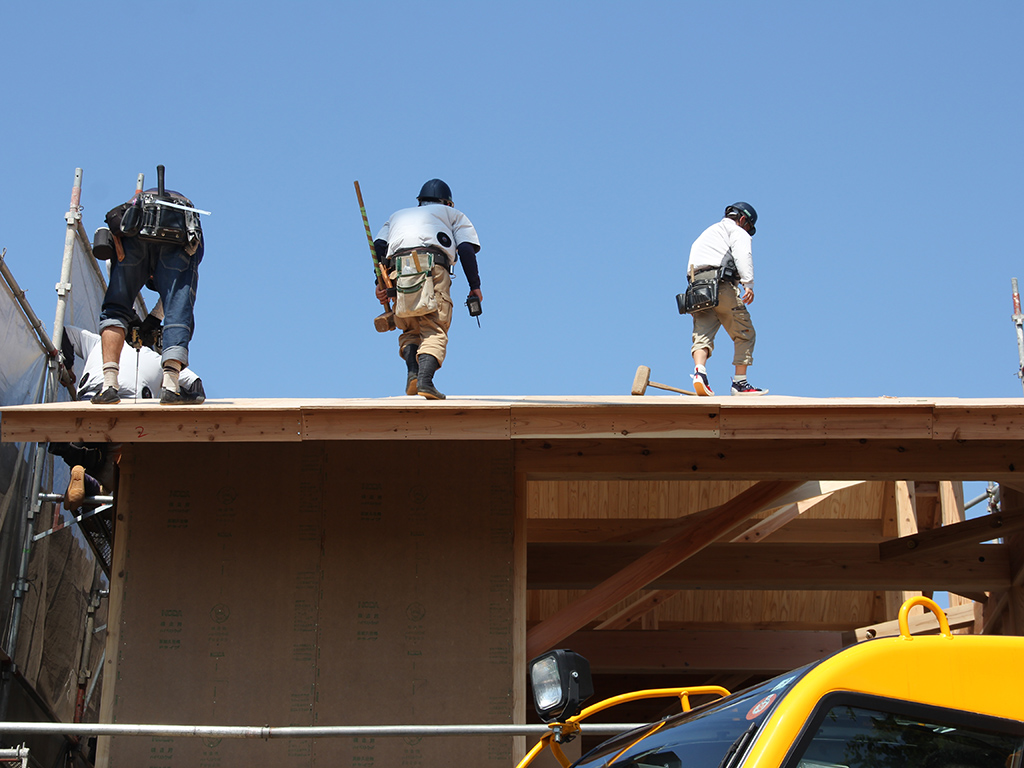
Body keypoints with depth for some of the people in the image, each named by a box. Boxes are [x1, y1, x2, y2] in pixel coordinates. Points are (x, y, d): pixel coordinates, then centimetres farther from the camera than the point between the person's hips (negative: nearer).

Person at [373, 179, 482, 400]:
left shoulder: (398, 215, 37)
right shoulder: (453, 215, 30)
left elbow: (379, 245, 17)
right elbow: (466, 248, 11)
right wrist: (474, 285, 11)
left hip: (398, 271, 3)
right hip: (433, 268, -3)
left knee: (409, 330, 15)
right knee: (435, 331, -7)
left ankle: (412, 373, -10)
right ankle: (425, 380, -30)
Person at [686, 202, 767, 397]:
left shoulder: (706, 233, 34)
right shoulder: (737, 232, 11)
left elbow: (690, 266, 24)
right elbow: (743, 256, -10)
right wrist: (748, 284, -20)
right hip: (722, 285, -6)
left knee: (702, 334, -6)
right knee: (744, 334, 3)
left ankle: (699, 371, -32)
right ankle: (740, 383, -2)